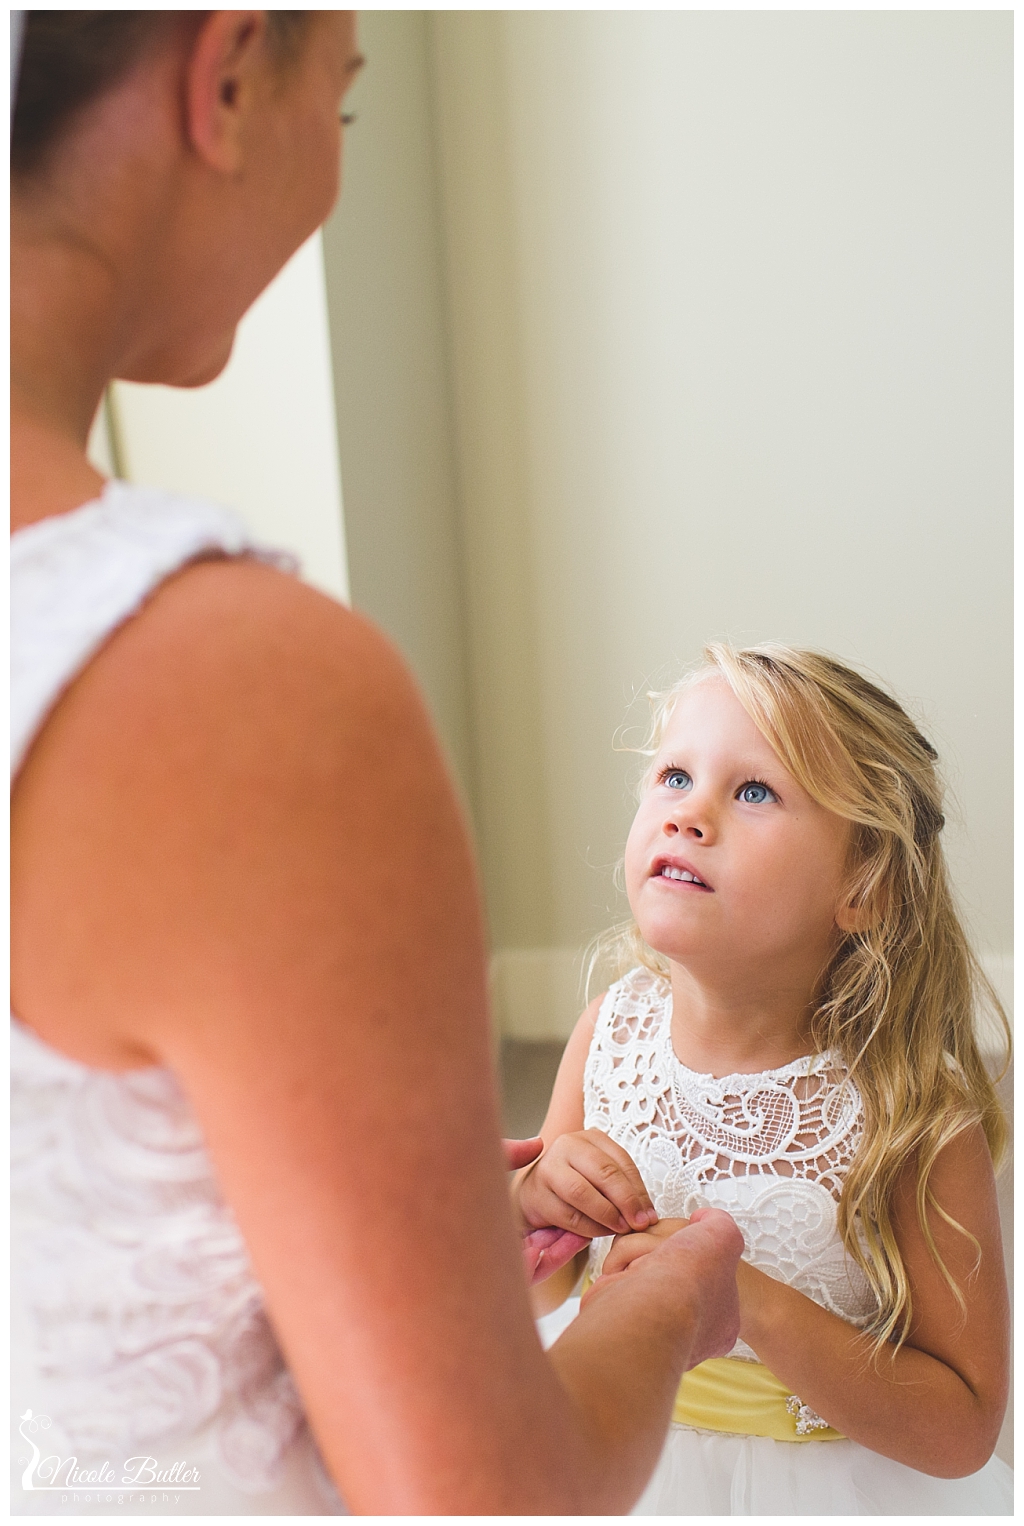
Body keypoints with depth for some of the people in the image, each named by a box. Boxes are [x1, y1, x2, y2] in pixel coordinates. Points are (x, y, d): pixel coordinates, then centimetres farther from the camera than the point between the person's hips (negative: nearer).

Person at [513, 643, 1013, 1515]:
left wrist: (756, 1306, -30)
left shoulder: (913, 1113, -24)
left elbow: (963, 1428, -17)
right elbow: (540, 1293, -2)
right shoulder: (611, 1029, -15)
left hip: (814, 1481, -3)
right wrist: (531, 1204, -24)